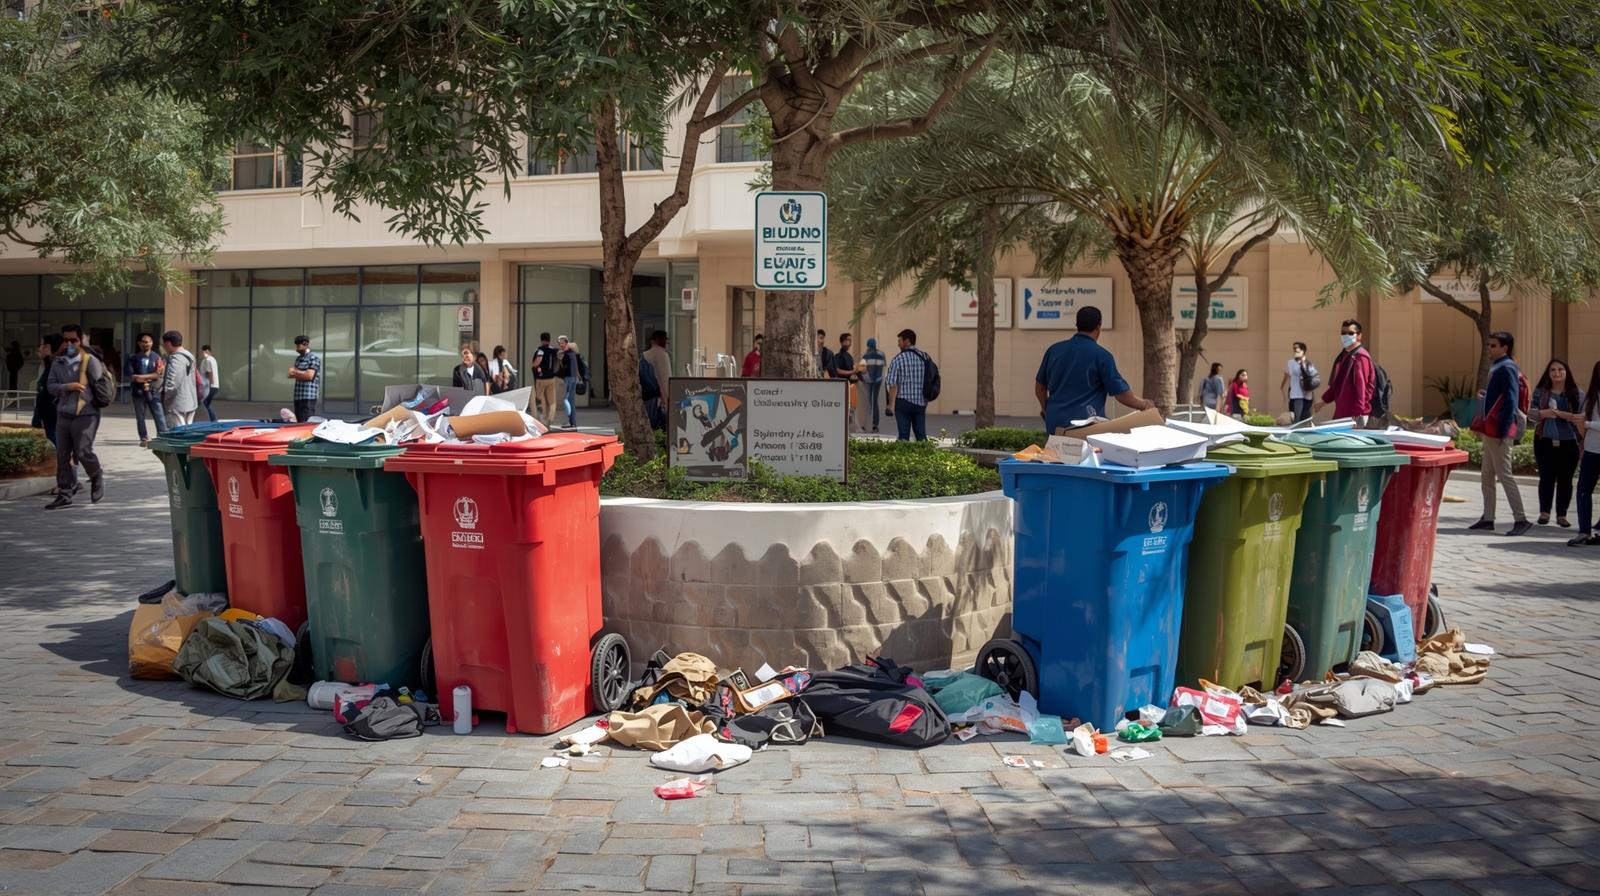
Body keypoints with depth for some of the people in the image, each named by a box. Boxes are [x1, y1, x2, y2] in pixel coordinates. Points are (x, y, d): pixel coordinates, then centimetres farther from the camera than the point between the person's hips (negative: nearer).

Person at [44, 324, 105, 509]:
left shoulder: (90, 360, -6)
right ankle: (65, 493, 9)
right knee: (62, 454, 3)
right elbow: (51, 386, 3)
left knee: (83, 452, -9)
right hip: (63, 413, 5)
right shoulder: (57, 362, 8)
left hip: (86, 414, -5)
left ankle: (97, 477, 21)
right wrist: (67, 387, -13)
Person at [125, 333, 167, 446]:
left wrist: (142, 377, -10)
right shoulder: (133, 358, 3)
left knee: (160, 416, -7)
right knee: (140, 417, 9)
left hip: (154, 391, -1)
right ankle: (144, 438, 19)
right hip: (138, 392, 1)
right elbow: (128, 375, -6)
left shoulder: (157, 358, 4)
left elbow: (160, 374, -5)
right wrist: (150, 376, -11)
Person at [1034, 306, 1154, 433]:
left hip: (1054, 423, 5)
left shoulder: (1054, 350, 7)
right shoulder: (1101, 355, -7)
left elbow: (1040, 387, 18)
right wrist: (1144, 404, 15)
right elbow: (1122, 394, -4)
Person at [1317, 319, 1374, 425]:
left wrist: (1357, 413, -22)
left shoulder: (1360, 357, -13)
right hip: (1341, 412, 9)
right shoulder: (1343, 356, 15)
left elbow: (1361, 386, -19)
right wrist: (1324, 401, 23)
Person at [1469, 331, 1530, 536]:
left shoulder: (1506, 368, -12)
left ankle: (1521, 520, -7)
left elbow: (1510, 401, -19)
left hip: (1499, 432, -10)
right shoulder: (1498, 368, 16)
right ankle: (1488, 519, 18)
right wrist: (1485, 396, 9)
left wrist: (1503, 432, -21)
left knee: (1504, 475, -9)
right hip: (1491, 431, 10)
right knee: (1486, 476, 12)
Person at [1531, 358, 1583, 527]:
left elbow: (1583, 417, 0)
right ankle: (1544, 512, 10)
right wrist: (1542, 413, -19)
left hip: (1568, 443, 0)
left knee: (1565, 479, 3)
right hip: (1545, 441, 0)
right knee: (1546, 477, 2)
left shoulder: (1576, 394, 3)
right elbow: (1530, 411, 0)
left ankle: (1562, 515, 9)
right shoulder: (1540, 392, 6)